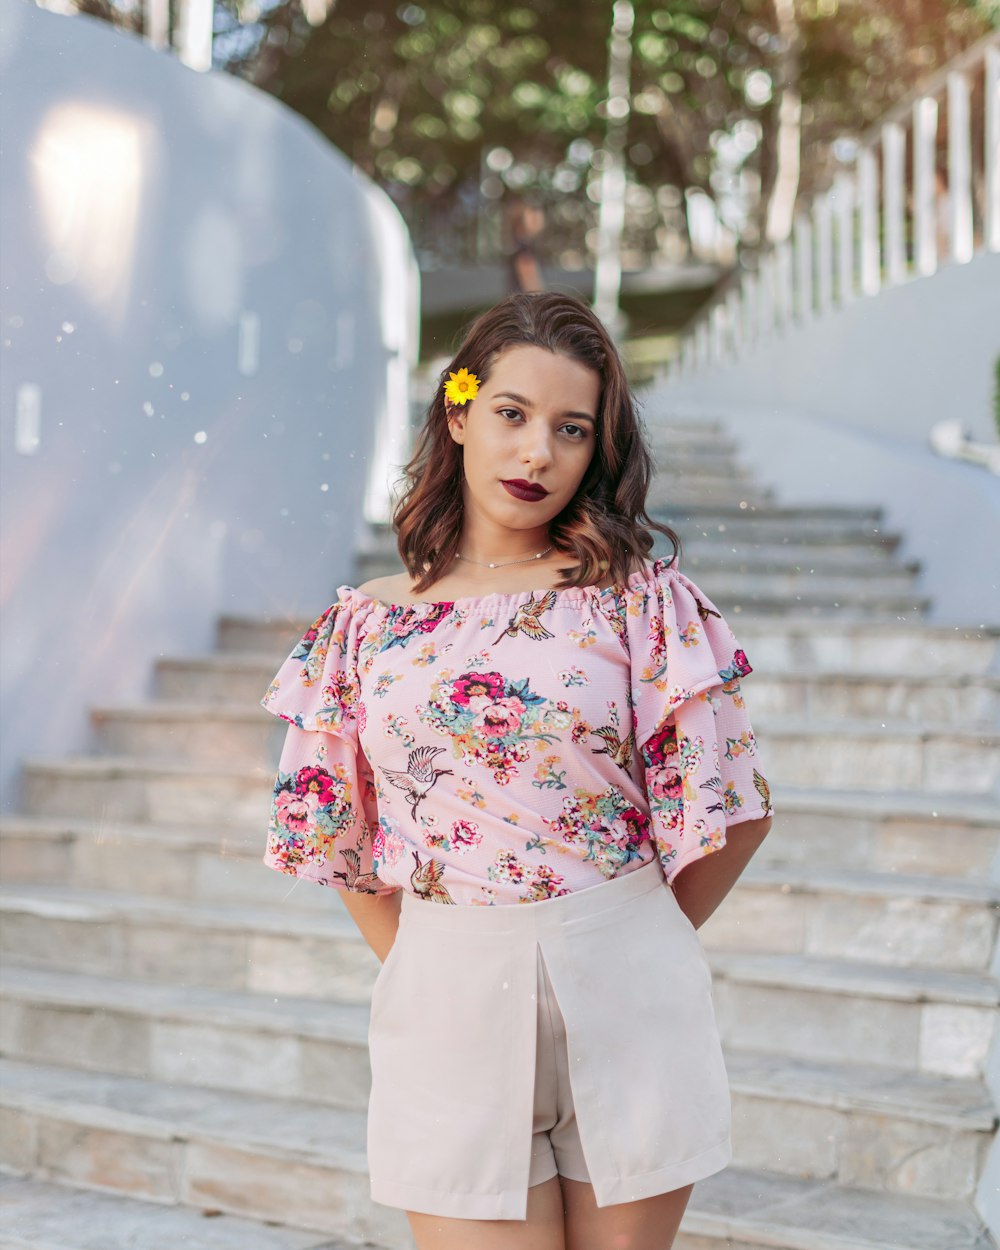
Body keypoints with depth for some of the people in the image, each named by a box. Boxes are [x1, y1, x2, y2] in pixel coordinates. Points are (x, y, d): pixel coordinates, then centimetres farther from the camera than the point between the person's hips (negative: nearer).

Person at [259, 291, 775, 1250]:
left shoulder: (638, 596, -2)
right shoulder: (367, 621, 4)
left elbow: (732, 811, 1)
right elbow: (342, 840, 12)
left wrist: (619, 948, 6)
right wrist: (416, 964, 5)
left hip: (620, 1001, 0)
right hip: (446, 1011, 1)